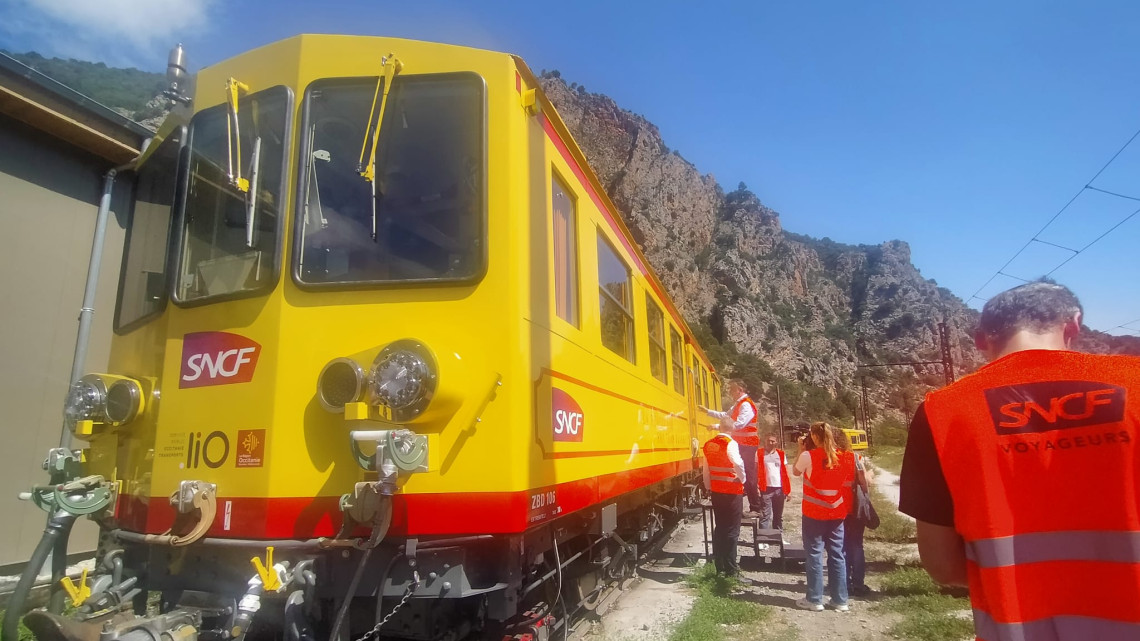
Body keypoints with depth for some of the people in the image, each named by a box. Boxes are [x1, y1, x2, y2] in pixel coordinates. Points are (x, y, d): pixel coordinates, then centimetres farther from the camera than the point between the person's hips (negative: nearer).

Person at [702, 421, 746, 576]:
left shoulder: (708, 445, 5)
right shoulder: (730, 443, -14)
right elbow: (738, 464, -26)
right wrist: (742, 480, -8)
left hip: (715, 491, 6)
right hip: (732, 491, -6)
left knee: (719, 528, 15)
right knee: (731, 530, 3)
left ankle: (719, 565, 22)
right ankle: (731, 569, 8)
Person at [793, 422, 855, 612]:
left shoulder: (808, 456, -13)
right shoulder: (844, 458, -2)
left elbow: (796, 472, 5)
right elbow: (848, 485, 3)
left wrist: (801, 450, 8)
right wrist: (847, 508, 15)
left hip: (814, 513, -4)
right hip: (836, 513, 4)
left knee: (815, 555, 4)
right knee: (837, 555, 11)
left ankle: (815, 600, 9)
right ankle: (840, 600, 18)